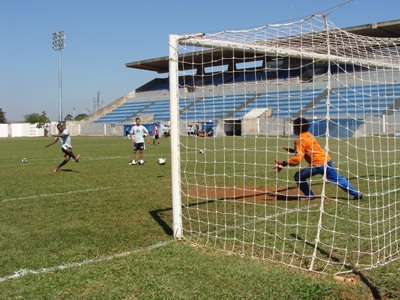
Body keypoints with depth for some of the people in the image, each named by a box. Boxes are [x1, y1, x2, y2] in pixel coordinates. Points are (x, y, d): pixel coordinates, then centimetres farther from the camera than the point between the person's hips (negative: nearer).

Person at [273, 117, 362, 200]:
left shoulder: (300, 140, -12)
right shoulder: (308, 134, 14)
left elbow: (297, 159, -20)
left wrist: (283, 164, -19)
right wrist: (292, 150, 15)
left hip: (318, 164, -9)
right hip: (327, 160, 9)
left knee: (298, 177, 2)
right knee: (338, 179, 19)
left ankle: (310, 196, 8)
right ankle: (357, 194, 21)